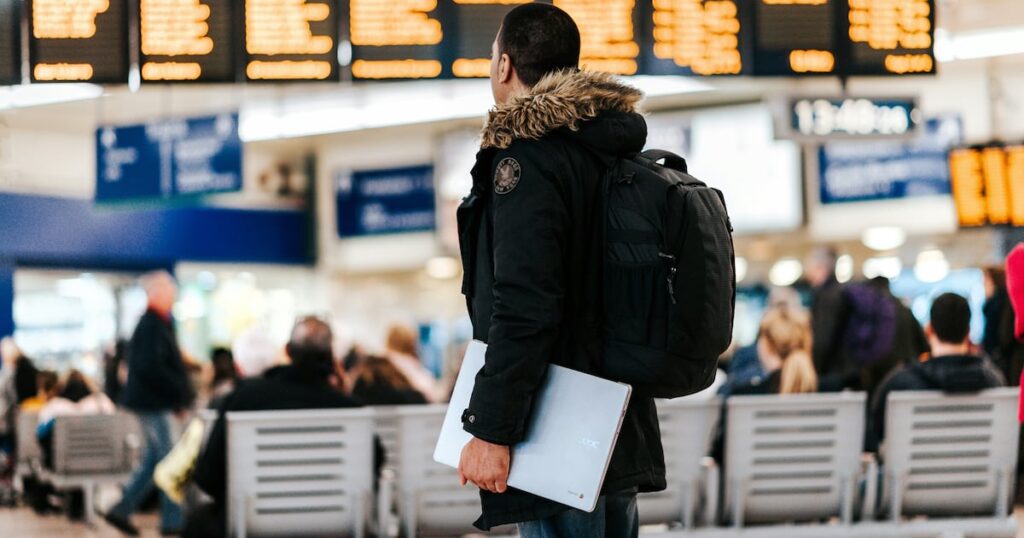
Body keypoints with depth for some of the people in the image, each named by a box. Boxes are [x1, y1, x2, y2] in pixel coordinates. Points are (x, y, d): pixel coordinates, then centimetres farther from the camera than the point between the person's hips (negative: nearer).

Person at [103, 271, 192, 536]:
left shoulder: (158, 323, 14)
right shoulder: (153, 325, -17)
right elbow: (150, 367, -25)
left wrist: (180, 395, 14)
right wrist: (180, 394, -19)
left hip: (153, 402, 10)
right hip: (154, 403, -10)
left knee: (153, 460, 15)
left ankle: (122, 509, 18)